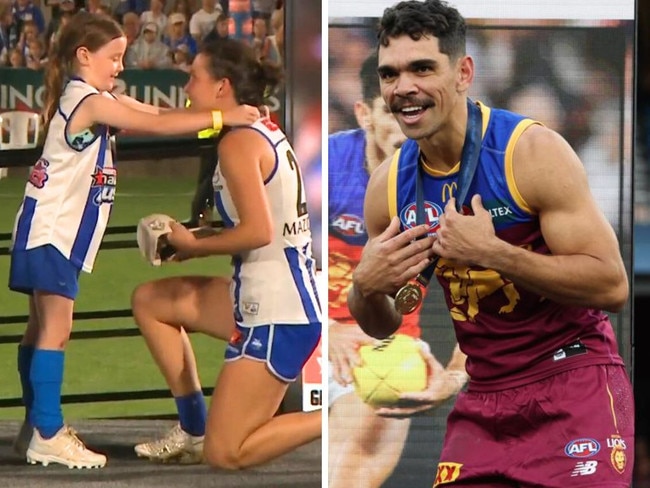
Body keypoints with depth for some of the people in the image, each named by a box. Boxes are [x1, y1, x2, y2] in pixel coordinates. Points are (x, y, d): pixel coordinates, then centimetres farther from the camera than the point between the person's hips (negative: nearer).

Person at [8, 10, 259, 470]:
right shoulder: (88, 101, -17)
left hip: (58, 230, 10)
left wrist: (225, 115, -3)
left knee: (43, 330, 14)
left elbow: (152, 115, 8)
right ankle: (47, 436, -10)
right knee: (55, 331, -10)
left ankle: (38, 426, 20)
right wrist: (222, 117, -20)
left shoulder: (96, 99, 12)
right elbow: (155, 124, -23)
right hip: (53, 229, -10)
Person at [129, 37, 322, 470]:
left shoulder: (238, 143, -14)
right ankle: (193, 431, 23)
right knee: (149, 301, 21)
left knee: (225, 454, -5)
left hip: (277, 316, -10)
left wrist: (194, 245, -9)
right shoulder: (266, 132, 14)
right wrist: (197, 242, 9)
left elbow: (258, 231, -24)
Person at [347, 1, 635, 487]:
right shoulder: (388, 185, 2)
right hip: (485, 400, 5)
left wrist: (491, 252, -28)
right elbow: (382, 326, 13)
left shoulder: (533, 151, -15)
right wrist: (365, 287, -11)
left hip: (574, 388, -5)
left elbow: (612, 286, -21)